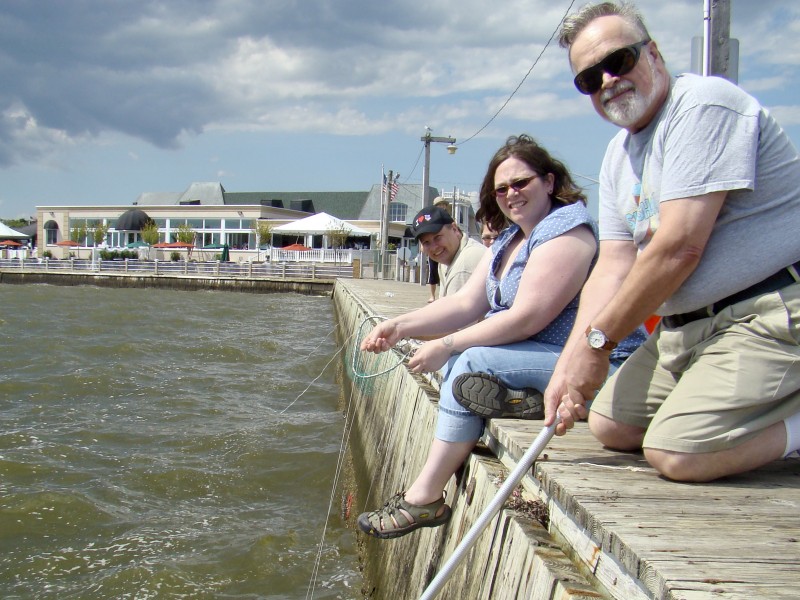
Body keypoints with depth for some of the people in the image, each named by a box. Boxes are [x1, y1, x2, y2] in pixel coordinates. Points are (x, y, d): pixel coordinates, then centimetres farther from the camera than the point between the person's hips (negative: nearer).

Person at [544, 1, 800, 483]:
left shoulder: (704, 104, -15)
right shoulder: (619, 156, 14)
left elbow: (679, 248, -22)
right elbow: (613, 268, 8)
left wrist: (598, 339, -13)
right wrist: (571, 362, -6)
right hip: (688, 326, 10)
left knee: (676, 453, -22)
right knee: (609, 424, 7)